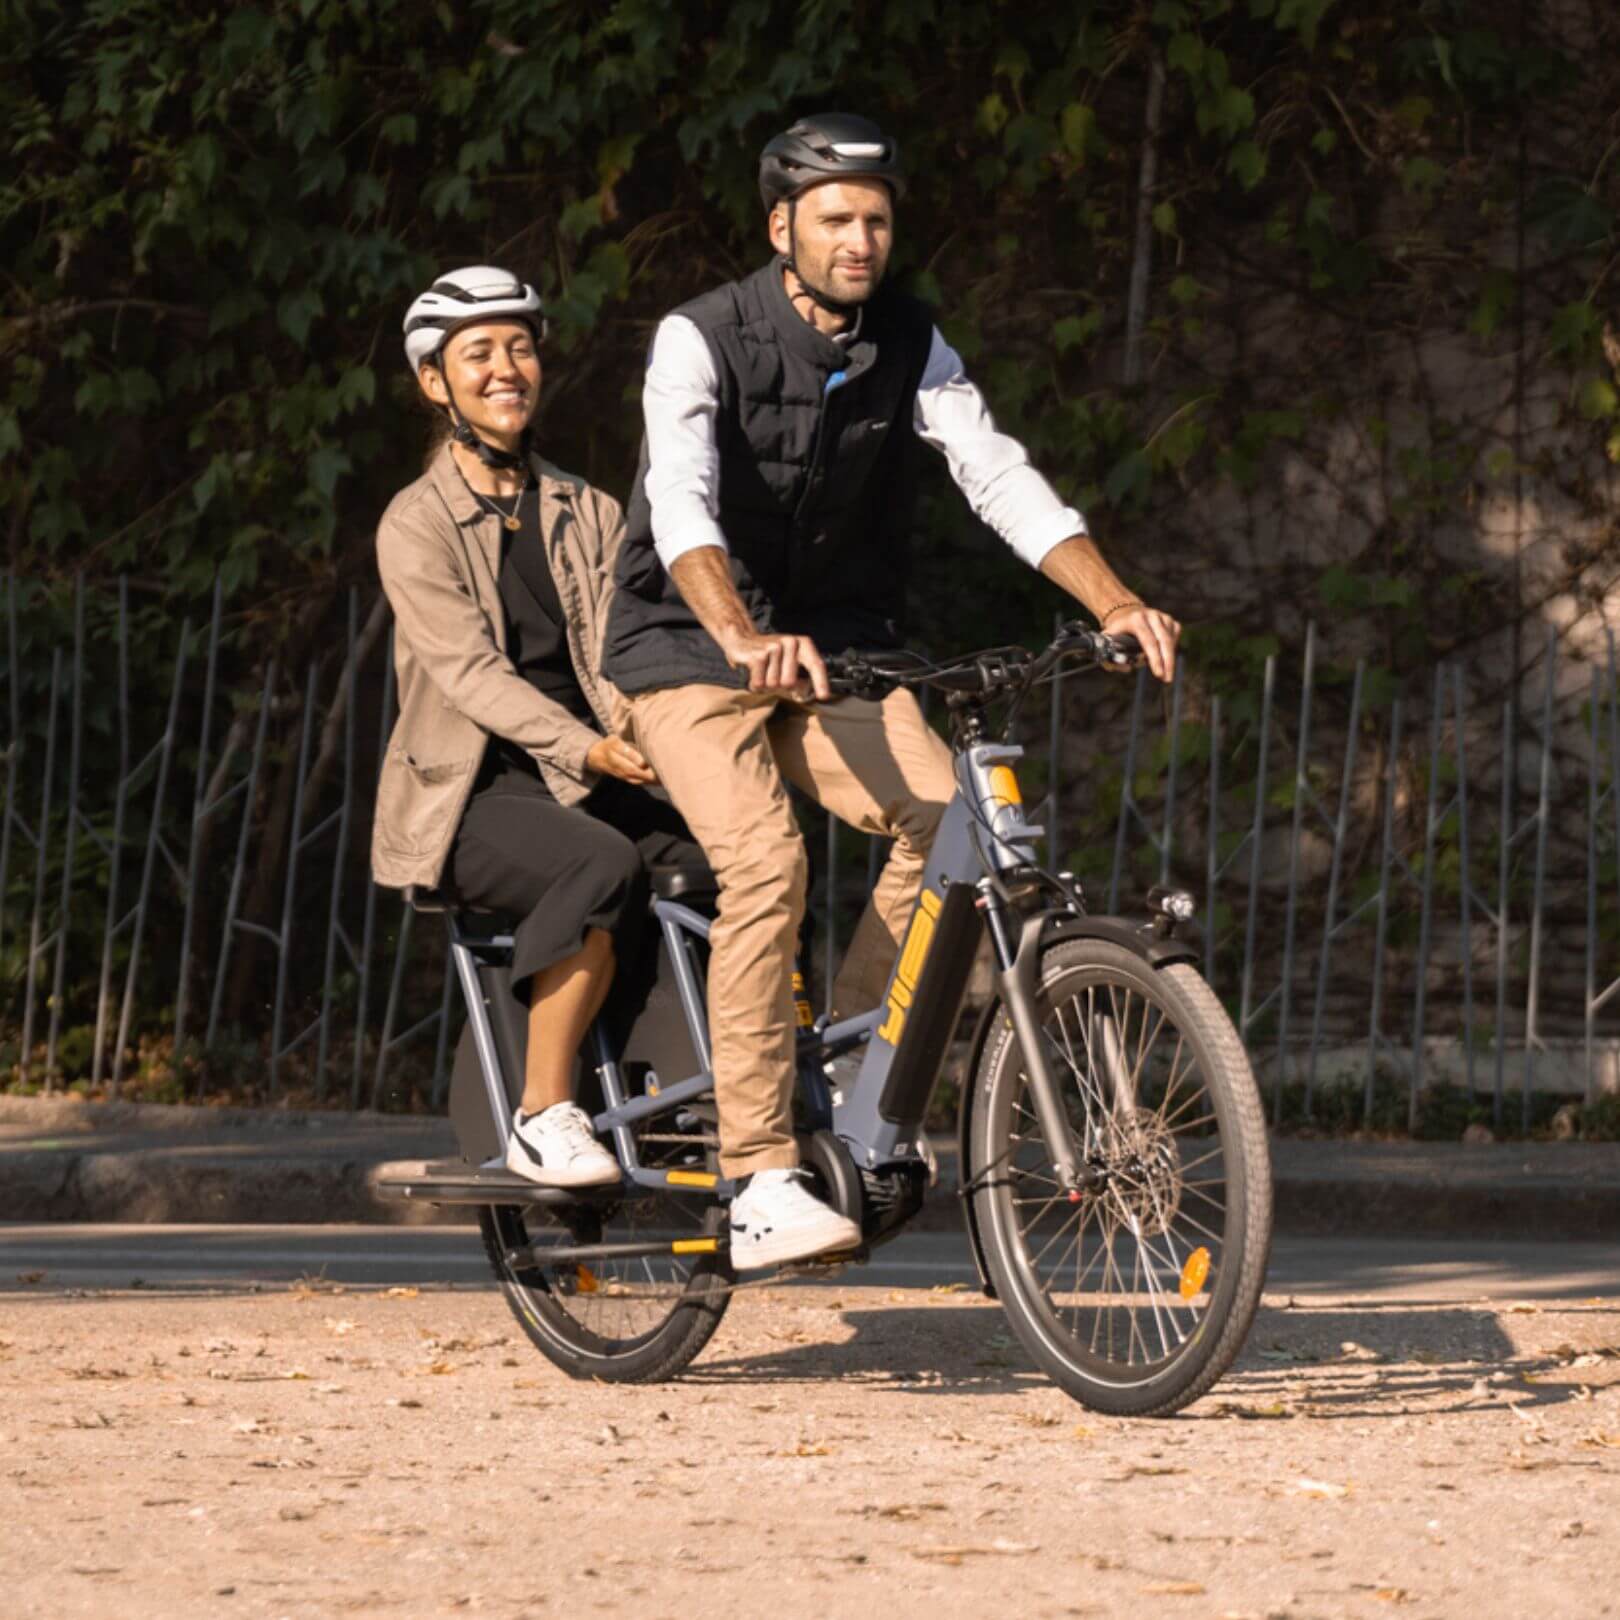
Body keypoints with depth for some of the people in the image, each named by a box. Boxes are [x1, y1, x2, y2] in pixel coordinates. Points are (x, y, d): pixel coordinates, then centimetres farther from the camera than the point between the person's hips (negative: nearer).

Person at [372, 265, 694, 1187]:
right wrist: (587, 749, -28)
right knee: (606, 866, -36)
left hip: (585, 784, 5)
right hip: (469, 796, -5)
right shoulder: (417, 525, -2)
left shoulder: (590, 515, 15)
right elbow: (470, 671, -14)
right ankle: (545, 1119, -27)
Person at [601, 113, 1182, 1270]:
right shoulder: (703, 340, -15)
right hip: (696, 654, -4)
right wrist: (745, 638, -49)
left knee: (949, 821, -22)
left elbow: (1000, 477, -10)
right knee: (767, 863, -28)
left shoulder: (909, 346, -1)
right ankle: (762, 1184, -27)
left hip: (837, 650, 5)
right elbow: (683, 505, -30)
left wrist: (1114, 601, -26)